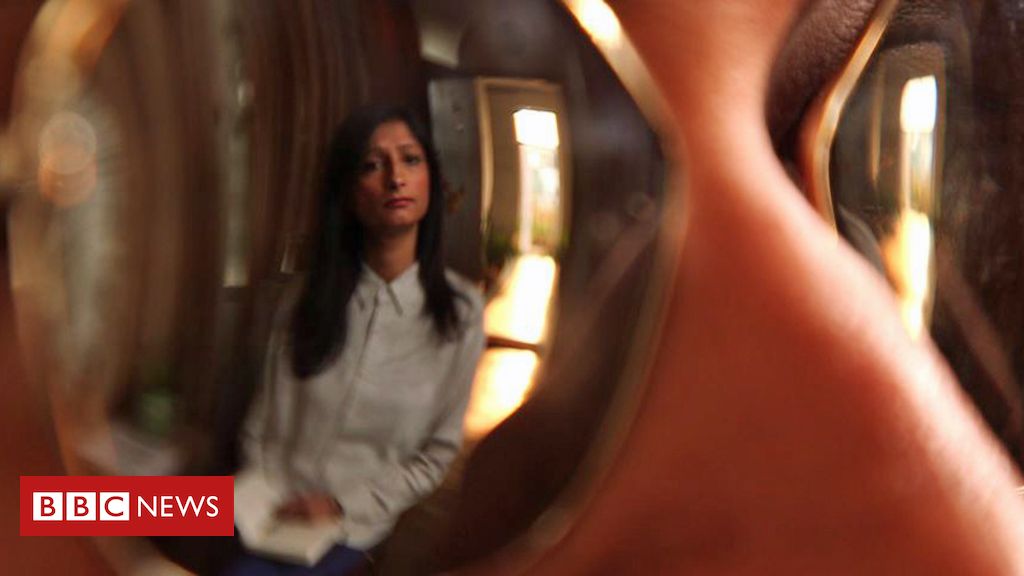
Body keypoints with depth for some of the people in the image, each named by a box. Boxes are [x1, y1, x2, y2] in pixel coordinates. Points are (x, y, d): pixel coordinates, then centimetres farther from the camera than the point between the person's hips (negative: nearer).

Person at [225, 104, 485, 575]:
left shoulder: (460, 312, -9)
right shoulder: (307, 301, -2)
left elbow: (437, 452, -3)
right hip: (279, 515, 2)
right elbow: (264, 423, 4)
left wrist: (344, 505, -11)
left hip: (354, 524, -2)